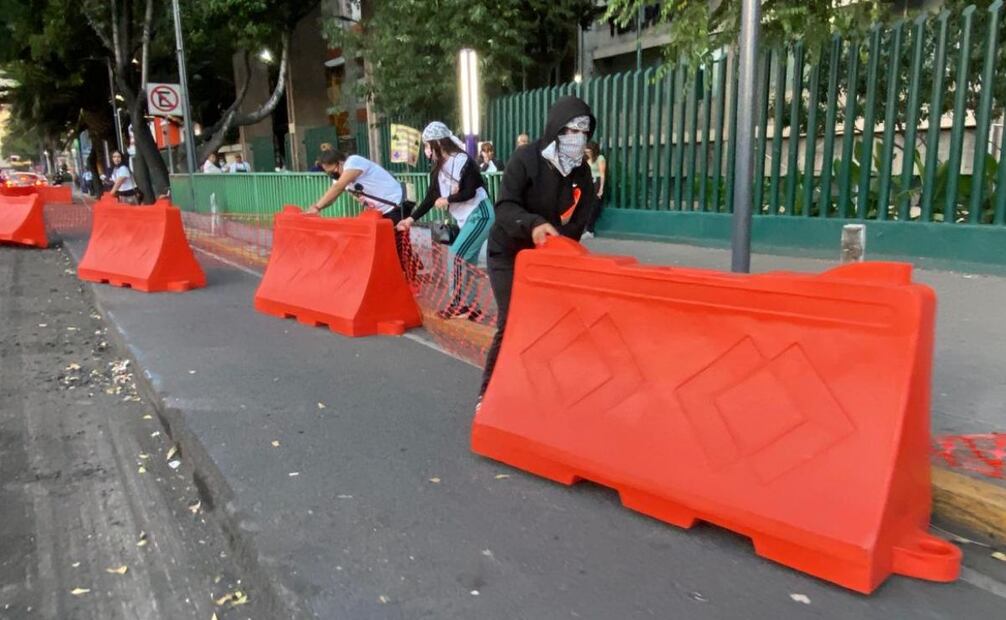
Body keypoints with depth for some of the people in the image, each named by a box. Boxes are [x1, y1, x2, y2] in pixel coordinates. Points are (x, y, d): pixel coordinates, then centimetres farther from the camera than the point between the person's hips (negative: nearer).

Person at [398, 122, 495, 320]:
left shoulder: (463, 162, -16)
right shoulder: (438, 169, 7)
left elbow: (470, 192, -20)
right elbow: (430, 198, 7)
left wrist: (447, 200, -12)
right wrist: (412, 218, 1)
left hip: (480, 215, -8)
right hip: (465, 218, 8)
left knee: (457, 254, -16)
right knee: (467, 261, 7)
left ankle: (458, 304, -8)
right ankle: (470, 306, 12)